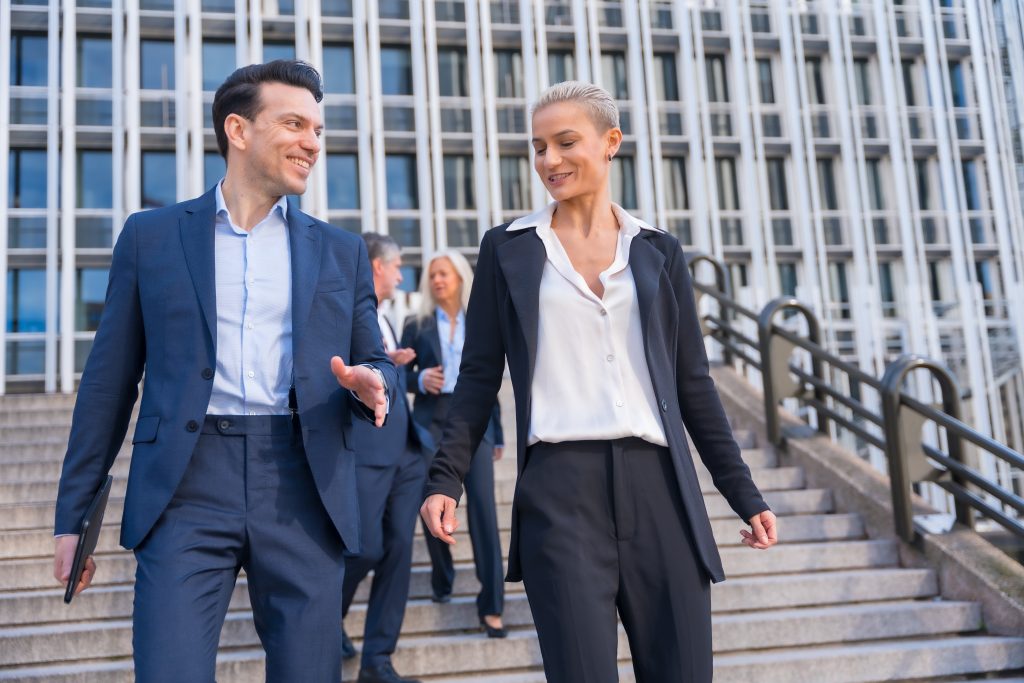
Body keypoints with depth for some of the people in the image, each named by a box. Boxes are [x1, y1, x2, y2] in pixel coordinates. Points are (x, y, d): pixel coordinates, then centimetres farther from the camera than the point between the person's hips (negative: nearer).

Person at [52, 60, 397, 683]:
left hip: (304, 490, 2)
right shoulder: (151, 236, 9)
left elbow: (377, 363, 16)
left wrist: (371, 385, -10)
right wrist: (75, 512, 7)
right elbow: (109, 381, 9)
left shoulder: (342, 252, 14)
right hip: (187, 489, -1)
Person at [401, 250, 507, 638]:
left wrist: (498, 434, 9)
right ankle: (441, 583, 26)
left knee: (483, 506, -10)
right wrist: (420, 380, -14)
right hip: (431, 421, 1)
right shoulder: (417, 326, 9)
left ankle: (491, 605, -9)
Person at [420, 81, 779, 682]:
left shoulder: (659, 251, 12)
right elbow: (479, 375, 7)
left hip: (658, 485, 2)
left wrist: (745, 495, 10)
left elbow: (693, 384, 13)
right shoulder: (508, 248, 8)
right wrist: (446, 479, -4)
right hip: (559, 487, -2)